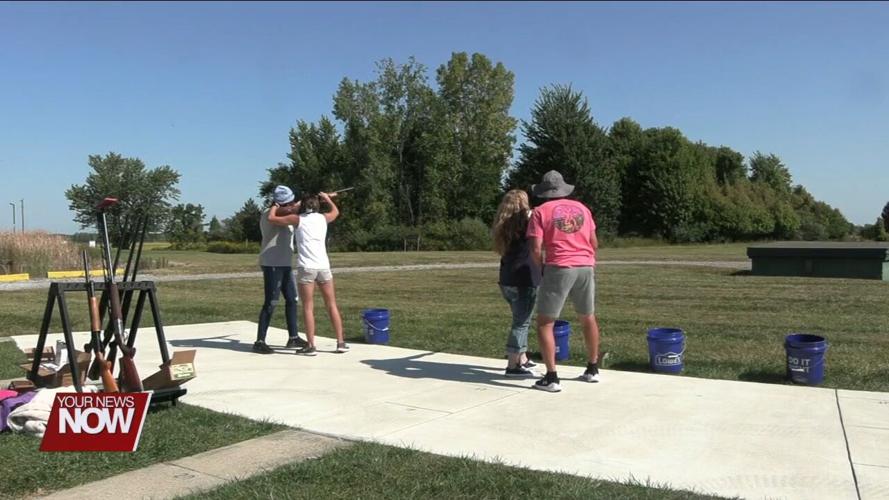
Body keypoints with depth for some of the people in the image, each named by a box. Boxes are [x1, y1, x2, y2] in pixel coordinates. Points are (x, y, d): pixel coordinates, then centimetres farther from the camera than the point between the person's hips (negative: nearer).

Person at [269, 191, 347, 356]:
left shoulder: (298, 219, 5)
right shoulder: (323, 218, 14)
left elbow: (271, 218, 11)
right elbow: (336, 212, 36)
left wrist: (275, 206, 29)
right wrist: (327, 198, 51)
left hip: (306, 267, -3)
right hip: (323, 266, 3)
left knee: (308, 307, 3)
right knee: (332, 305, 11)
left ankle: (311, 345, 1)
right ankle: (340, 342, 14)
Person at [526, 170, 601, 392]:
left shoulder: (541, 212, 0)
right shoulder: (581, 208, 13)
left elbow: (536, 250, -7)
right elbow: (594, 243, 15)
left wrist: (542, 267, 10)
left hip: (559, 268, -5)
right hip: (586, 267, 5)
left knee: (545, 323, 3)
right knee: (588, 318, 21)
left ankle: (551, 378, -3)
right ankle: (592, 369, 32)